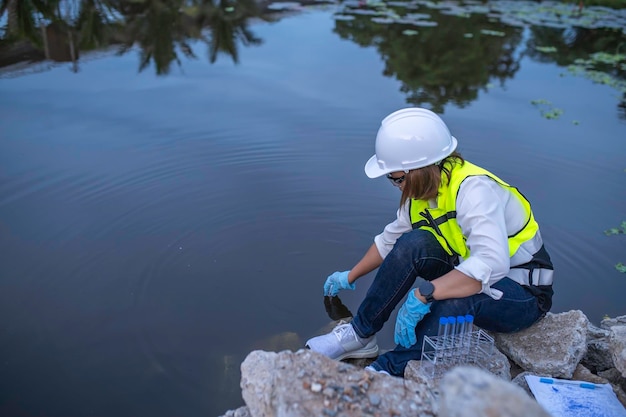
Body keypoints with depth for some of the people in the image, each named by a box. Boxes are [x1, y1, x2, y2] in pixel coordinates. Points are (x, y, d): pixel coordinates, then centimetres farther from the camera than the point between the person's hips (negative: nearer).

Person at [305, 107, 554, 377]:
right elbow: (390, 239, 10)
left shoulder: (474, 190, -30)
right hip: (472, 276, 7)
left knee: (454, 303, -39)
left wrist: (423, 294, -45)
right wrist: (351, 276, 19)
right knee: (412, 244, -21)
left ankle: (389, 370, -18)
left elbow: (491, 265, -43)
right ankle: (360, 335, -10)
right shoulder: (423, 190, -6)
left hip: (523, 294, -6)